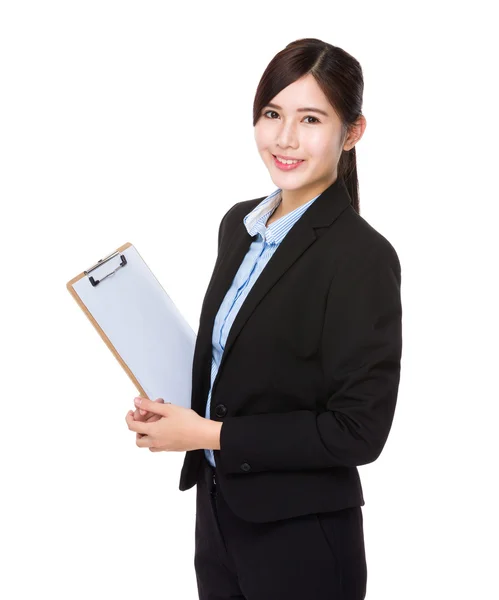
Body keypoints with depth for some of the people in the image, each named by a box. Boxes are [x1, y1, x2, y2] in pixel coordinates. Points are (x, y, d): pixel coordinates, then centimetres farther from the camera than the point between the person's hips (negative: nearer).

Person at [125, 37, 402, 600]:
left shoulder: (363, 257, -19)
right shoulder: (239, 224, 4)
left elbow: (359, 430, -20)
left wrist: (209, 435, -18)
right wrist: (171, 412, -4)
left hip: (302, 538, -6)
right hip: (218, 509, 7)